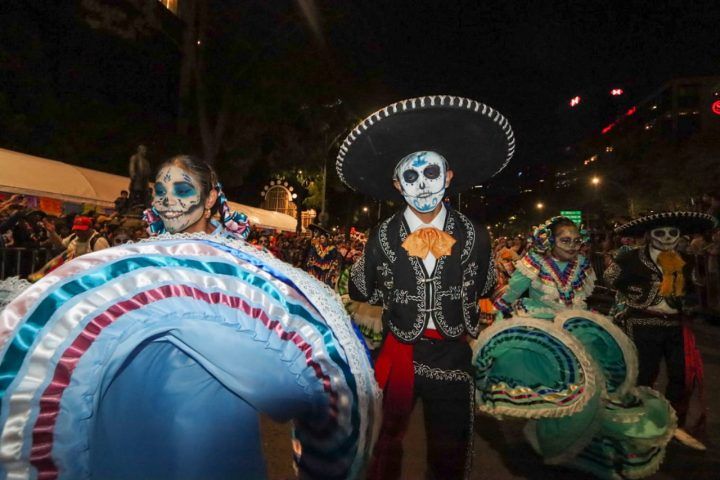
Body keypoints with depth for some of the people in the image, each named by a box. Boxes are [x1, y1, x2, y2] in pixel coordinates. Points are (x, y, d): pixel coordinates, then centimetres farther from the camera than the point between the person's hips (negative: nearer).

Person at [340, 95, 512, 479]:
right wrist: (399, 301, 1)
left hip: (452, 357, 1)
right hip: (398, 355, 0)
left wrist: (456, 306, 2)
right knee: (387, 442, 19)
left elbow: (483, 287, 9)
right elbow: (359, 290, 2)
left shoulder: (473, 236, -8)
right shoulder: (383, 238, -10)